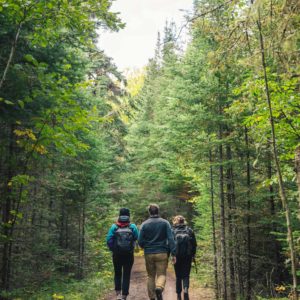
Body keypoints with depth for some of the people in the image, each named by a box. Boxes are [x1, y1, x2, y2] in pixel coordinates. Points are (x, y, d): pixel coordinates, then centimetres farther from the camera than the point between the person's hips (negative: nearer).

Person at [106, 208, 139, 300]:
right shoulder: (133, 227, -8)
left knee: (117, 274, 18)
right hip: (129, 255, -1)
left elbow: (108, 240, -8)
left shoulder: (114, 227, -7)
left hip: (117, 254, 1)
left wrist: (112, 249, 7)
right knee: (126, 275, 9)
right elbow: (137, 238, -6)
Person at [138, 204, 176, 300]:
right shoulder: (165, 223, -1)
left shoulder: (144, 224, 0)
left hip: (149, 254, 1)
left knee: (151, 276, 13)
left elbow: (140, 242, -1)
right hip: (162, 253, -1)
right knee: (161, 274, 4)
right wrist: (173, 253, -8)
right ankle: (159, 288, -25)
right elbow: (171, 239, -9)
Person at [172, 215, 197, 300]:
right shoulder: (189, 230, 5)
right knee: (186, 275, 7)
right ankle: (186, 289, -19)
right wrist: (193, 255, 13)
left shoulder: (172, 231, 0)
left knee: (178, 276, 12)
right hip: (188, 256, 1)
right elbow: (194, 244, 4)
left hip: (177, 256, 0)